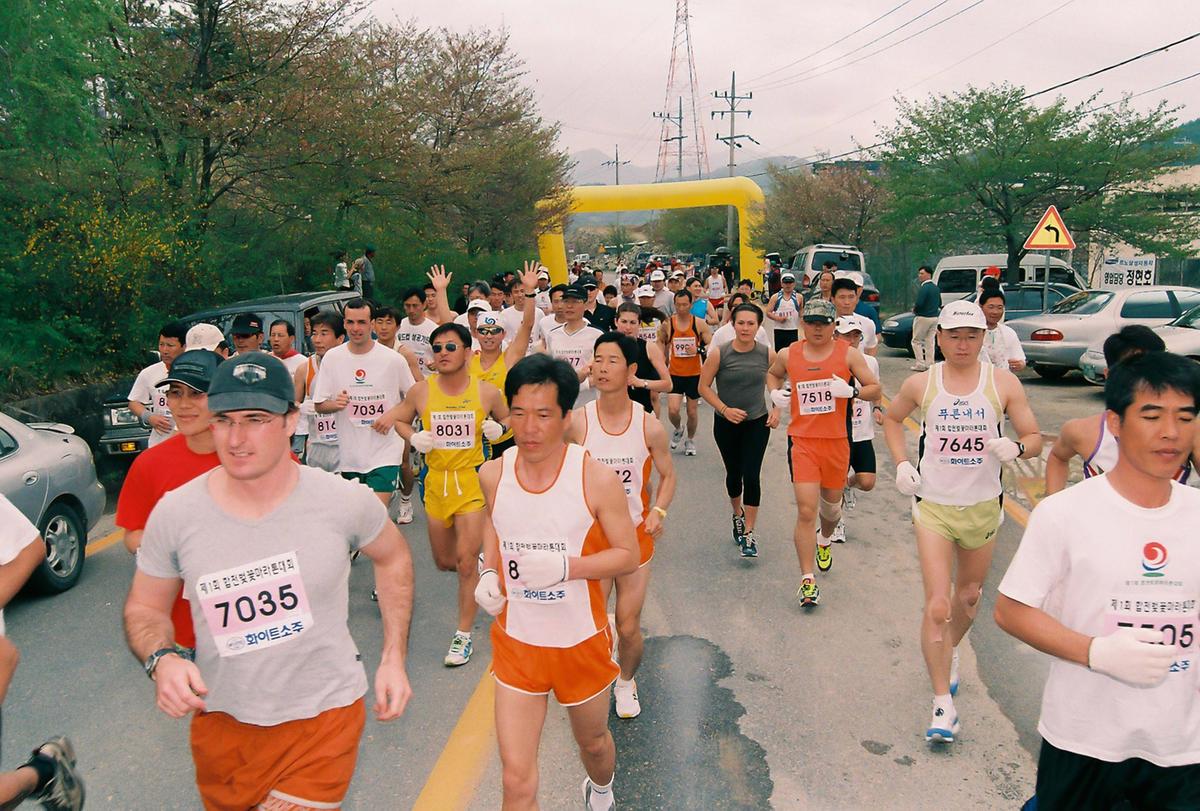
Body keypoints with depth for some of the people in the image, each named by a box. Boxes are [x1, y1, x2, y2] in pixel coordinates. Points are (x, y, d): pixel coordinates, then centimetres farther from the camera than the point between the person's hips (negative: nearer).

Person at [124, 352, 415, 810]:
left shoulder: (345, 502, -15)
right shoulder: (174, 513, -12)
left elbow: (392, 558, 4)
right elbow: (144, 608, 4)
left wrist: (393, 660, 1)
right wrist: (161, 660, -18)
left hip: (323, 716, -2)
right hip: (221, 721, 3)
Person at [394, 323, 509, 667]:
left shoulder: (487, 392, -6)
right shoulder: (420, 391, -3)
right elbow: (400, 420, 15)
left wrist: (498, 430, -11)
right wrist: (414, 438, -6)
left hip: (472, 481, -3)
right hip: (436, 481, 3)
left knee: (465, 559, -9)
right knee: (444, 561, 14)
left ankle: (464, 635, 5)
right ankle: (477, 565, 50)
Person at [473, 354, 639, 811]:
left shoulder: (597, 480, -19)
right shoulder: (493, 475, -8)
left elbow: (629, 556, -12)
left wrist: (567, 566, -28)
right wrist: (489, 573, -4)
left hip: (582, 641, -1)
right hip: (515, 641, 1)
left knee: (593, 743, 25)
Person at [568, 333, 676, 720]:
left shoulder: (649, 427, -9)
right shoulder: (577, 422, -10)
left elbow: (667, 476, 4)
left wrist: (658, 511, -12)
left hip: (634, 534, 0)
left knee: (629, 627, 5)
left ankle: (626, 682, 37)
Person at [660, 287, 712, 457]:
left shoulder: (699, 324, -6)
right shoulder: (667, 324, -6)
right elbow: (661, 342, 12)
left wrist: (698, 349, -22)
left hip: (694, 374, 0)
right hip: (674, 373, 0)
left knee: (692, 411, 10)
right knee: (673, 410, -12)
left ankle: (690, 440, 34)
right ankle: (678, 429, 23)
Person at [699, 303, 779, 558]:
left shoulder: (768, 354, -9)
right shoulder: (719, 353, -14)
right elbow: (704, 386, -7)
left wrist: (776, 410, -4)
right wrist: (725, 409, -17)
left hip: (757, 423, 0)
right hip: (726, 424, 0)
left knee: (751, 476, -9)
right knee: (734, 474, 16)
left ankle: (749, 533, 3)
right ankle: (738, 514, 45)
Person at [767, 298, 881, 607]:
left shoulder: (848, 354, -2)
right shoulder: (788, 354, 3)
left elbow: (876, 389, 0)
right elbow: (773, 374, 24)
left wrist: (851, 391, -19)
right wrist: (775, 393, 4)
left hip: (836, 441, 1)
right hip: (802, 442, -1)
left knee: (831, 504, 19)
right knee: (806, 510, -9)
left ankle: (825, 540, 54)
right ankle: (807, 580, -2)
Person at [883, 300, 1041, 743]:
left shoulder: (1004, 383, -4)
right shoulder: (920, 383, -4)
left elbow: (1034, 439, -1)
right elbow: (892, 418, 15)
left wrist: (1016, 447, -24)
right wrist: (901, 463, 1)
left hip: (983, 506, 2)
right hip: (933, 506, -2)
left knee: (968, 598, 20)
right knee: (937, 607, -9)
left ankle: (948, 653, 49)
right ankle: (943, 703, 1)